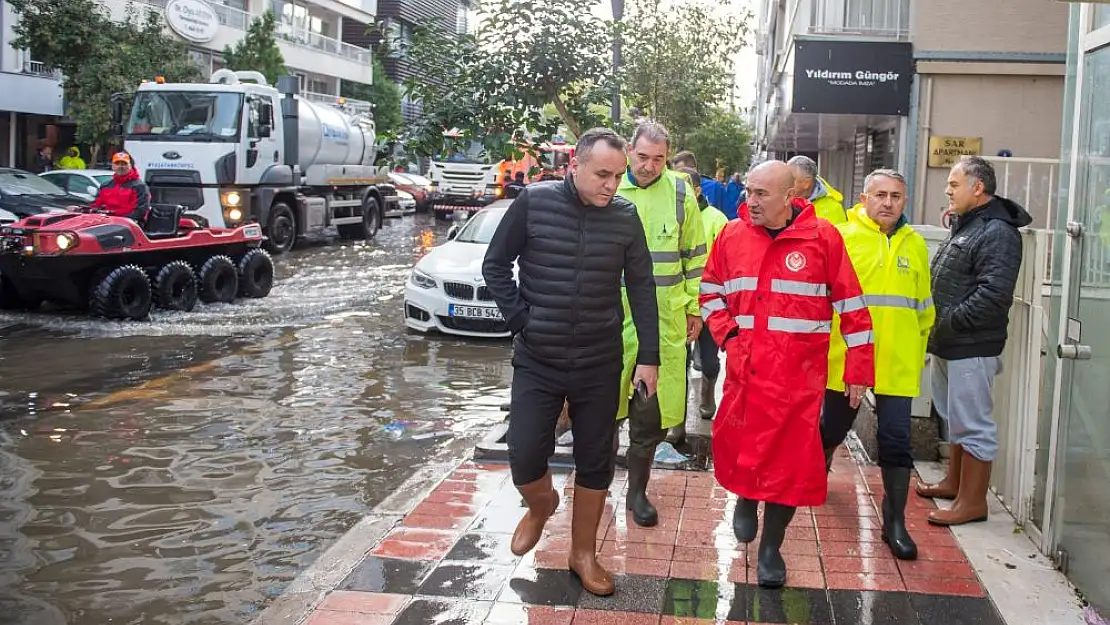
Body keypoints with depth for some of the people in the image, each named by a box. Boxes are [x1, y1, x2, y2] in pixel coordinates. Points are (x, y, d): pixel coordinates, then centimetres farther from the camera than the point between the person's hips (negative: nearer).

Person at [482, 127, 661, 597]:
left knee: (596, 464, 8)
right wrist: (520, 320, -8)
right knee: (524, 458, -3)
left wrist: (649, 357, 0)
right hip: (537, 361, -1)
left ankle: (583, 554, 27)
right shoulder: (533, 202, -9)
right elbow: (495, 266, 0)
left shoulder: (626, 216, -4)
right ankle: (541, 506, 32)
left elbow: (641, 289, 2)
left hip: (600, 363, 2)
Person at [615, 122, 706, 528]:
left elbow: (695, 254, 11)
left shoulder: (680, 193, 3)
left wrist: (694, 307, 9)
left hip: (665, 317, 1)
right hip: (614, 313, -1)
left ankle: (637, 489, 20)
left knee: (654, 410, 4)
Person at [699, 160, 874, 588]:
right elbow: (711, 291, 16)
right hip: (744, 369, 3)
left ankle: (771, 548, 19)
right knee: (737, 446, 6)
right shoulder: (732, 235, 3)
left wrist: (858, 369, 0)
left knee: (791, 457, 0)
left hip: (798, 374, -2)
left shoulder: (822, 237, -6)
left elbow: (851, 304, -1)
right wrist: (726, 334, 0)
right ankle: (745, 499, 41)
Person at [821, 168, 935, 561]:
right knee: (834, 425, 15)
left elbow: (924, 307, 15)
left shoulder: (915, 244, 7)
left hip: (898, 364, 2)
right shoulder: (842, 237, -5)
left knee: (896, 440, 1)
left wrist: (918, 354, 16)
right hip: (845, 358, -2)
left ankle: (895, 521, 10)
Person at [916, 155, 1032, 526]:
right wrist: (938, 327, 11)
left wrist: (950, 322, -20)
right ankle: (955, 482, 35)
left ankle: (973, 502, 6)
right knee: (954, 416, 21)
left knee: (972, 423, -3)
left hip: (972, 347, -10)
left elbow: (993, 296, -27)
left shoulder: (998, 232, -17)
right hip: (947, 344, 10)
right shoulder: (964, 225, 15)